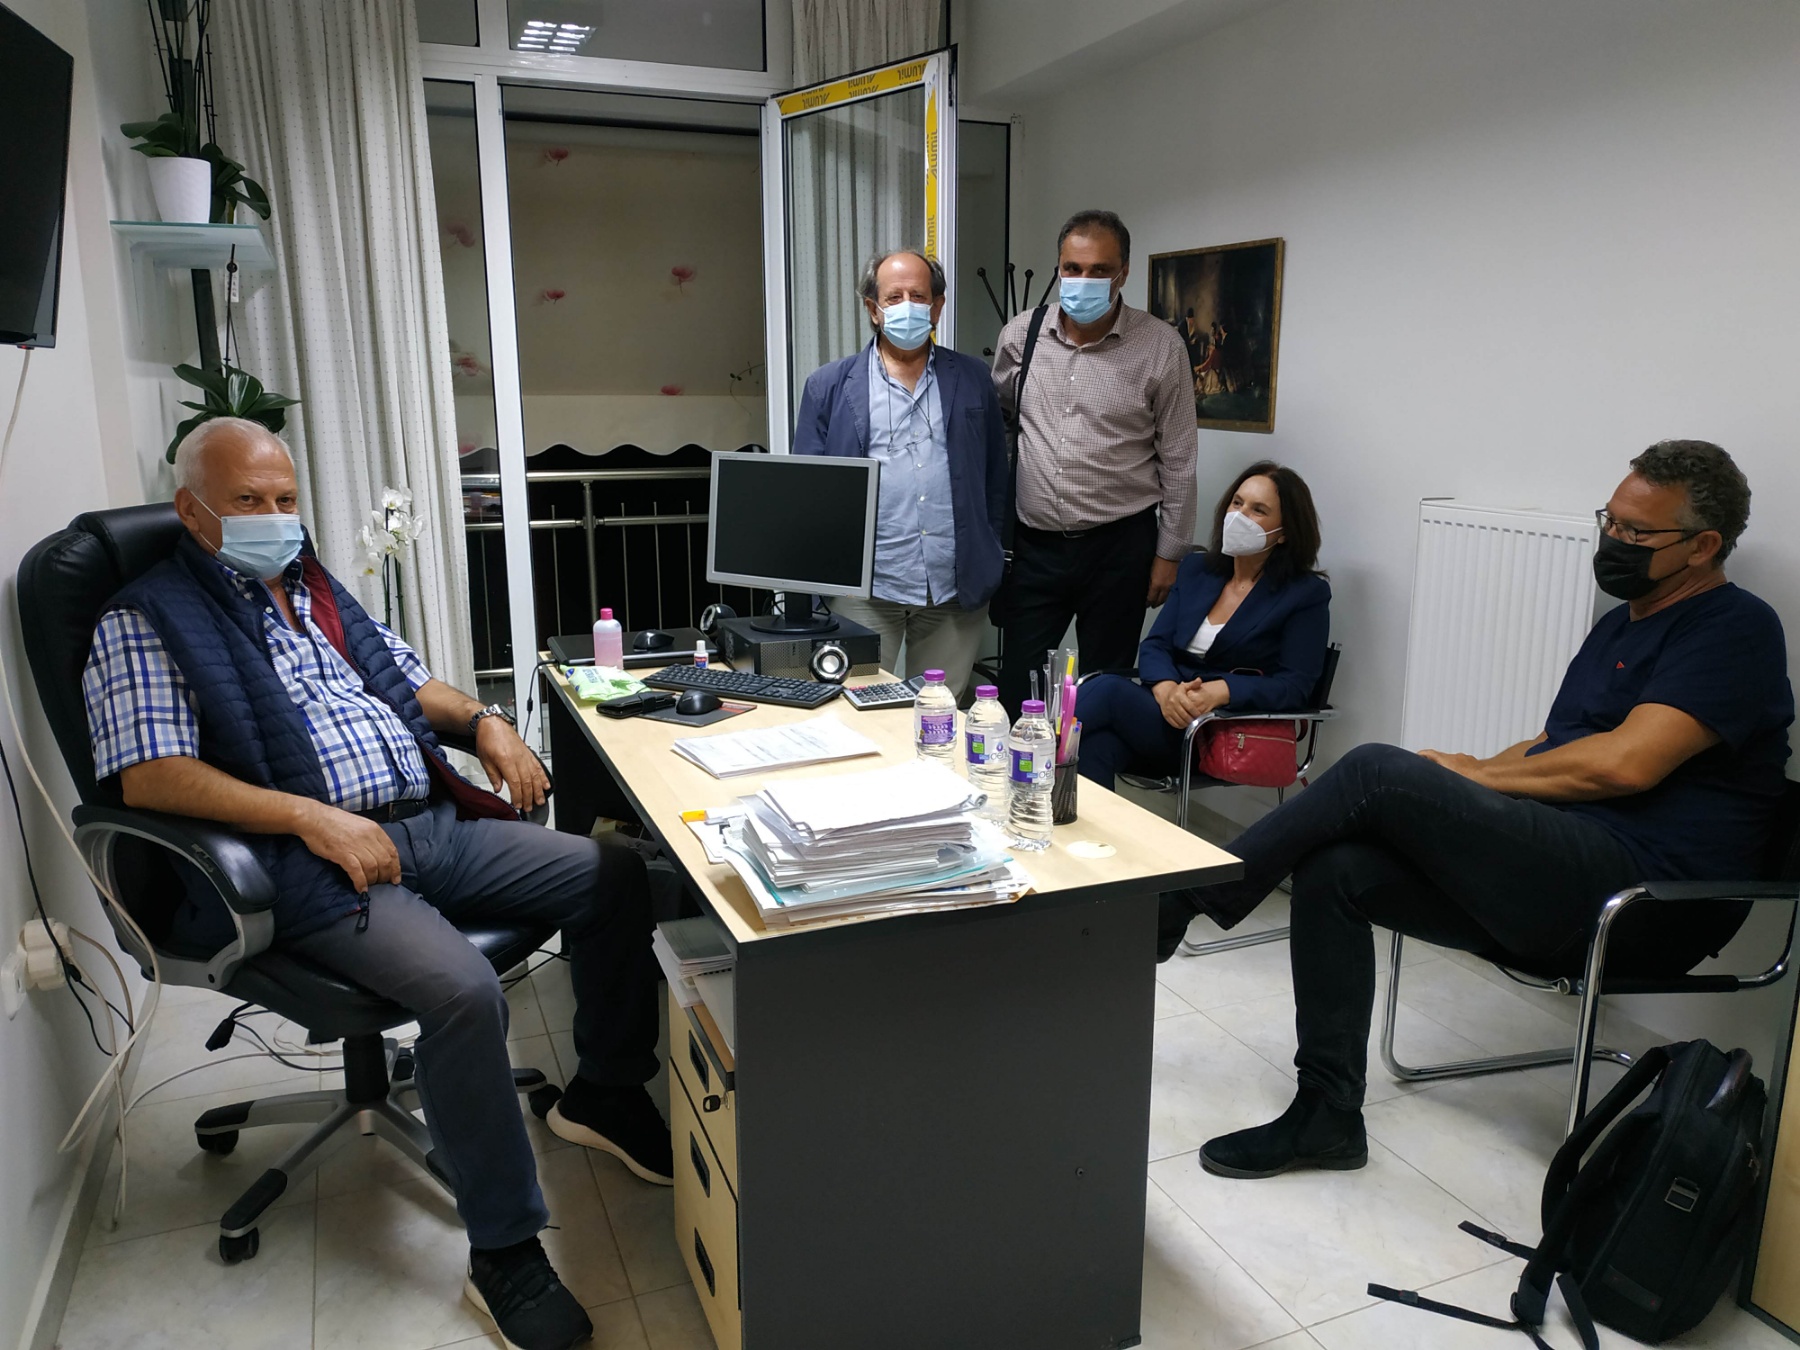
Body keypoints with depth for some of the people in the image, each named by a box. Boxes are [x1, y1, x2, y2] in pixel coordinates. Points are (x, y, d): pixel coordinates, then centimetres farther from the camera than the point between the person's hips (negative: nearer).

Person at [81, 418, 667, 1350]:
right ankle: (503, 1252, -13)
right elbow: (149, 775, -13)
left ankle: (604, 1091, 16)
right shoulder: (145, 623, 0)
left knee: (614, 873, -3)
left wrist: (484, 720, 7)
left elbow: (410, 682, 28)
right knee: (463, 989, -32)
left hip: (437, 824, 8)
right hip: (313, 860, -7)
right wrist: (309, 815, -23)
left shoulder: (318, 590, 22)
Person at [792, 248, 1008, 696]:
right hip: (865, 591, -1)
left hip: (956, 591, 2)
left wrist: (987, 564, 7)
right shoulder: (829, 386, 4)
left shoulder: (973, 380, 10)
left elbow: (995, 478, 13)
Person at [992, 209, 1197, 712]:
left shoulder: (1161, 346, -6)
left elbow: (1177, 460, -1)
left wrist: (1169, 553, -1)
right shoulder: (1020, 335, 0)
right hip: (1035, 542, 2)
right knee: (1015, 689, 7)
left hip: (1119, 544, -2)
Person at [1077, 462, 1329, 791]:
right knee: (1097, 745, -34)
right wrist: (1166, 689, -15)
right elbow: (1155, 645, 10)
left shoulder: (1307, 594, 3)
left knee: (1108, 690, -30)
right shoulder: (1196, 569, 18)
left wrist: (1219, 691, -22)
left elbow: (1295, 685, -5)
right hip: (1165, 707, 4)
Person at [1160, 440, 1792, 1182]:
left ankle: (1178, 905, -10)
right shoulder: (1620, 625, 24)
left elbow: (1624, 764, -18)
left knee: (1378, 771, -22)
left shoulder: (1735, 629, -5)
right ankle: (1326, 1114, -7)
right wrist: (1474, 777, 4)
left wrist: (1474, 774, -6)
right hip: (1567, 881, 9)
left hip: (1645, 895, -8)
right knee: (1335, 867, -13)